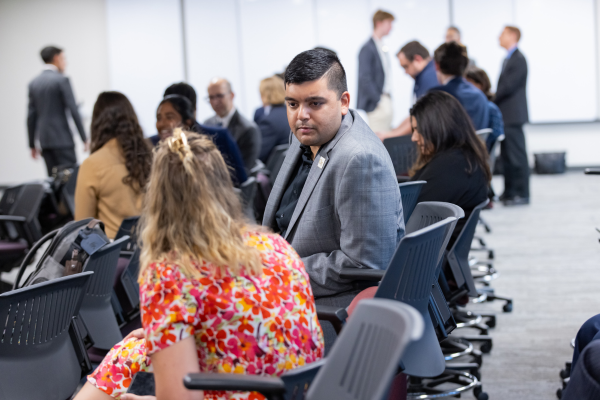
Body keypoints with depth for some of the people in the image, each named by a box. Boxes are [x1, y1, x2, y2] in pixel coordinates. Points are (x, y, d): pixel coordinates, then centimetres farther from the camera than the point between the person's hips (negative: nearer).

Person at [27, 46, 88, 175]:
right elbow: (73, 110, -12)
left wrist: (32, 144, 15)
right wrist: (84, 138, -7)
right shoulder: (62, 80, -8)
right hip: (62, 138, -6)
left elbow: (31, 116, 10)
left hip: (44, 139, 6)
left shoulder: (34, 83, 10)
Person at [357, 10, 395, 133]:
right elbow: (365, 78, -19)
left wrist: (388, 99, 15)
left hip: (386, 102, 9)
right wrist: (379, 100, -18)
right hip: (374, 106, -9)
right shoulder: (368, 48, -13)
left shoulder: (382, 48, 15)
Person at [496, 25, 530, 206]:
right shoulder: (508, 59, 18)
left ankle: (522, 194, -4)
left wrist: (492, 101, -10)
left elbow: (509, 86, -19)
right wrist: (494, 101, 4)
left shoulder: (519, 59, -13)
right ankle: (510, 192, 20)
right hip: (506, 115, 10)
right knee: (506, 155, 13)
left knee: (517, 155, -7)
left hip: (513, 115, -10)